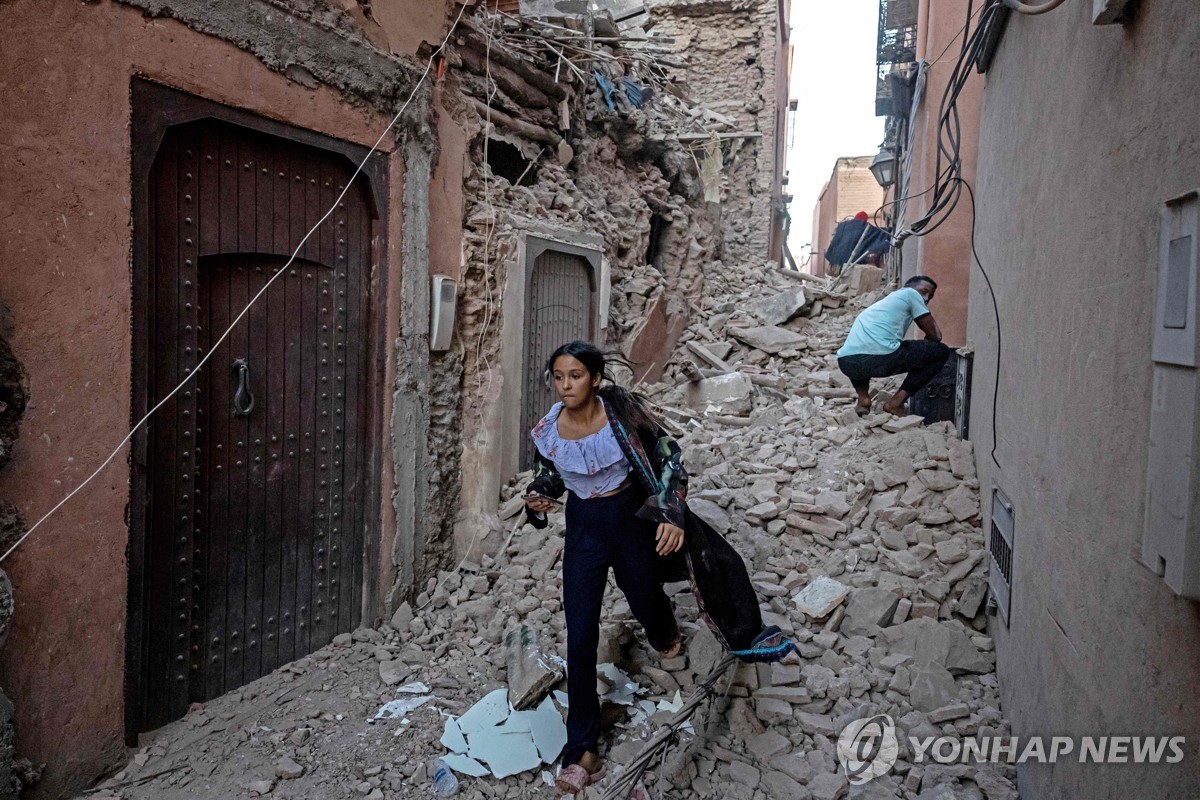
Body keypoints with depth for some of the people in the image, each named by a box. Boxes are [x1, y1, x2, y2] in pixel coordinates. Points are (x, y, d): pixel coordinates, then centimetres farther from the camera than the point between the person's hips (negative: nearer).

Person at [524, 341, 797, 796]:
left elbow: (668, 459, -9)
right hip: (584, 529, 1)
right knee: (580, 639, 0)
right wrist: (537, 502, -15)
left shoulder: (624, 411, -17)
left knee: (647, 605, 16)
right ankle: (581, 753, 13)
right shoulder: (546, 433, -10)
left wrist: (673, 515, -20)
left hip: (635, 518, -1)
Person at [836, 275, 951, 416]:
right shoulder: (911, 293, 18)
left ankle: (862, 397, 16)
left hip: (846, 363, 7)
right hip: (879, 358, -7)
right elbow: (935, 336, 16)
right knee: (942, 351, 13)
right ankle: (896, 403, 6)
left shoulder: (885, 301, 38)